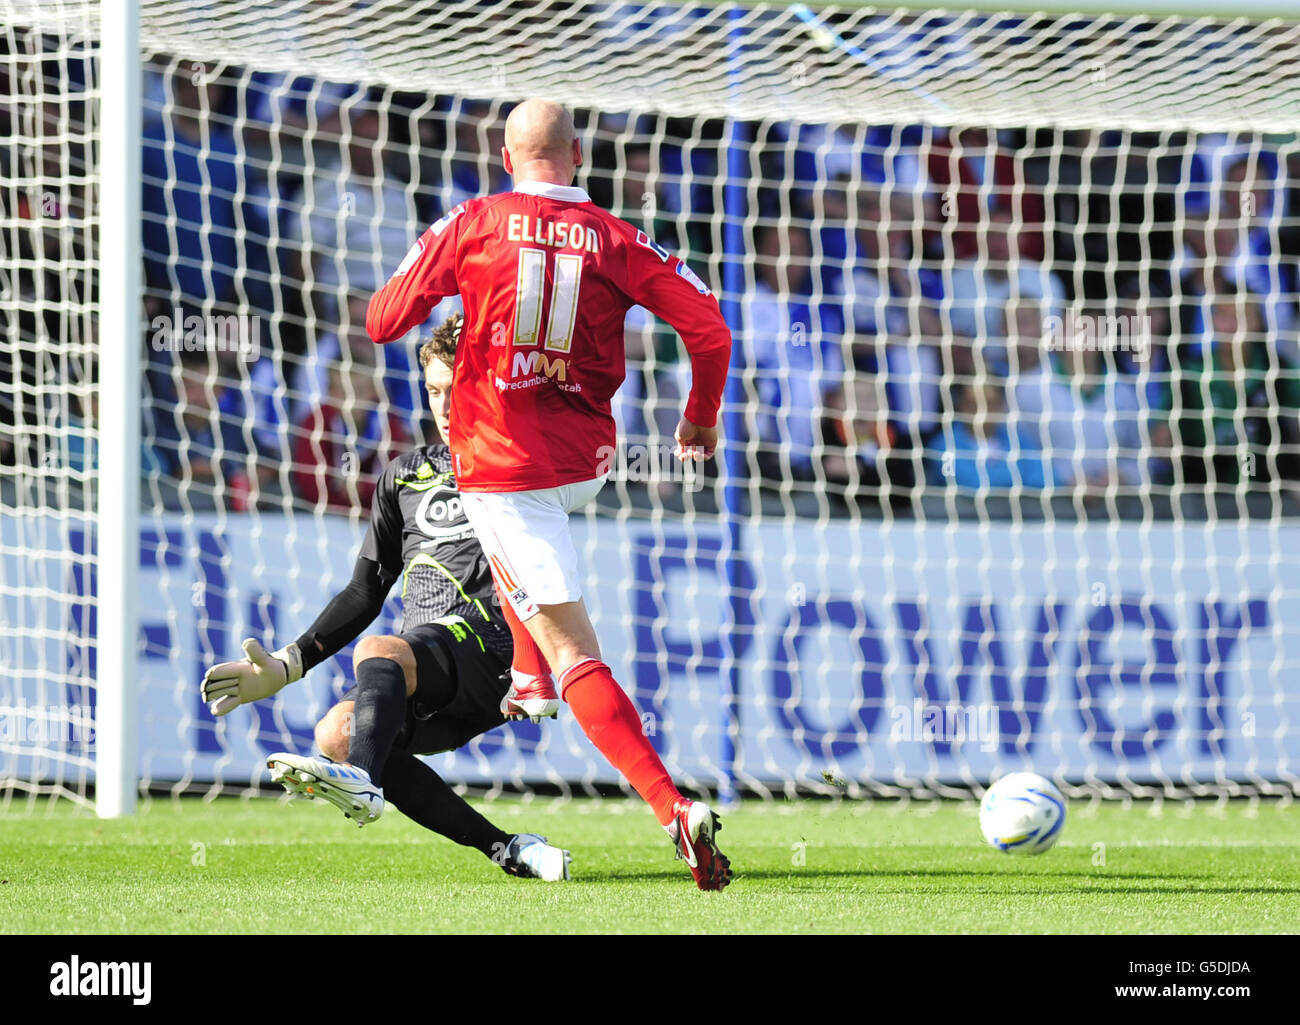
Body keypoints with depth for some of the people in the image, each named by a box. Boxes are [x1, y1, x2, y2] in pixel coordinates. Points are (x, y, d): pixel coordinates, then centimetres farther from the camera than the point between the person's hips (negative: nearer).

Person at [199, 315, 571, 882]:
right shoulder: (406, 476, 27)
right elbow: (367, 590, 27)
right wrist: (287, 664, 18)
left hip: (485, 647, -6)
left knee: (377, 651, -35)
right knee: (337, 730, -25)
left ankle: (361, 782, -67)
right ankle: (504, 848, -27)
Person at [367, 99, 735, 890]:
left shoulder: (475, 224, -4)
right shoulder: (618, 242, -1)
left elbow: (383, 321, -1)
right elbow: (709, 329, -6)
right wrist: (702, 419, 11)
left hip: (500, 460, -4)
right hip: (588, 460, 4)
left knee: (573, 651, -8)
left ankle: (673, 807, -22)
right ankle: (531, 679, 33)